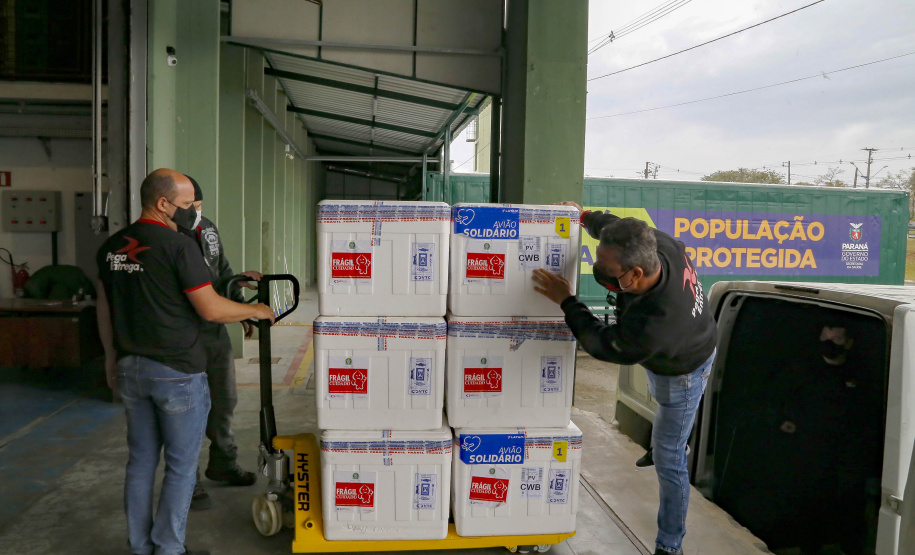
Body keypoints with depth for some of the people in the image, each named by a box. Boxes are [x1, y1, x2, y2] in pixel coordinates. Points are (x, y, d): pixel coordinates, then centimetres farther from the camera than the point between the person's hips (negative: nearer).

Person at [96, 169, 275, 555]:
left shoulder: (111, 247, 7)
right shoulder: (178, 246, -16)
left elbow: (104, 308, 14)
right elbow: (211, 310, -16)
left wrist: (112, 357, 24)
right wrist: (256, 311, -1)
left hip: (130, 368, 7)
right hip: (177, 371, -7)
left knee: (140, 460, 17)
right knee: (181, 465, 6)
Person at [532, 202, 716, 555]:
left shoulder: (650, 326, -48)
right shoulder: (662, 244, -30)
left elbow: (602, 345, -27)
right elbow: (622, 228, -5)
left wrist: (566, 301, -23)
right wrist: (586, 216, 7)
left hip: (682, 373, -8)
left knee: (668, 460, 5)